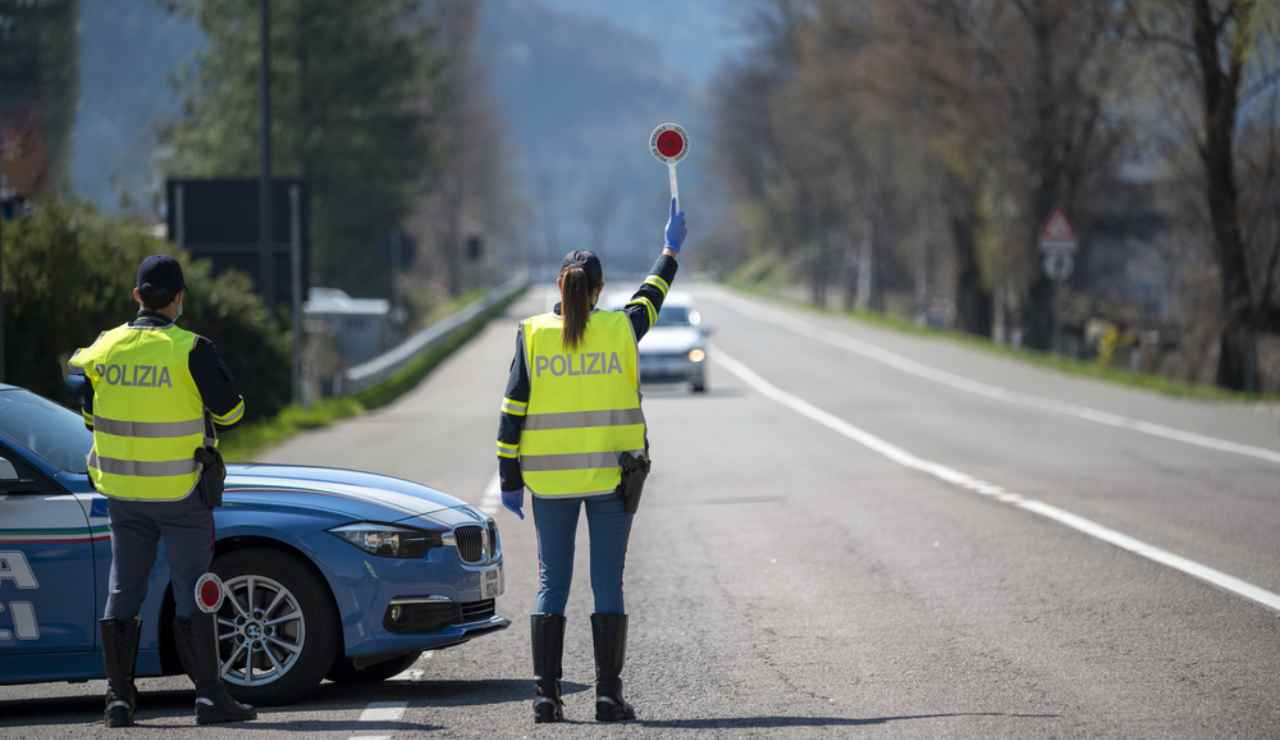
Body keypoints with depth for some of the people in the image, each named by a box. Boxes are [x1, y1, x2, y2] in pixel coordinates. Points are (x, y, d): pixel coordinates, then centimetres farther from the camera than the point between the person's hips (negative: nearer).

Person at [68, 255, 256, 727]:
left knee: (123, 594, 10)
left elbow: (89, 416, 11)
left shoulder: (104, 349, 0)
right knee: (192, 594, 1)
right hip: (181, 491, -4)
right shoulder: (191, 351, -14)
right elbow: (229, 410, -7)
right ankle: (209, 696, 0)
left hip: (122, 490, 4)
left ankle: (119, 697, 8)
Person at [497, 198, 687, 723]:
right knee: (608, 582, 2)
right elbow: (652, 296, 19)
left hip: (549, 479, 1)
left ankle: (546, 694, 1)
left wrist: (510, 478, 4)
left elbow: (512, 413, -2)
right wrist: (671, 250, 36)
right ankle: (608, 694, -1)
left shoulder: (532, 335, -3)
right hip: (612, 475, 0)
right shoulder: (621, 329, -3)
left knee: (551, 582, 5)